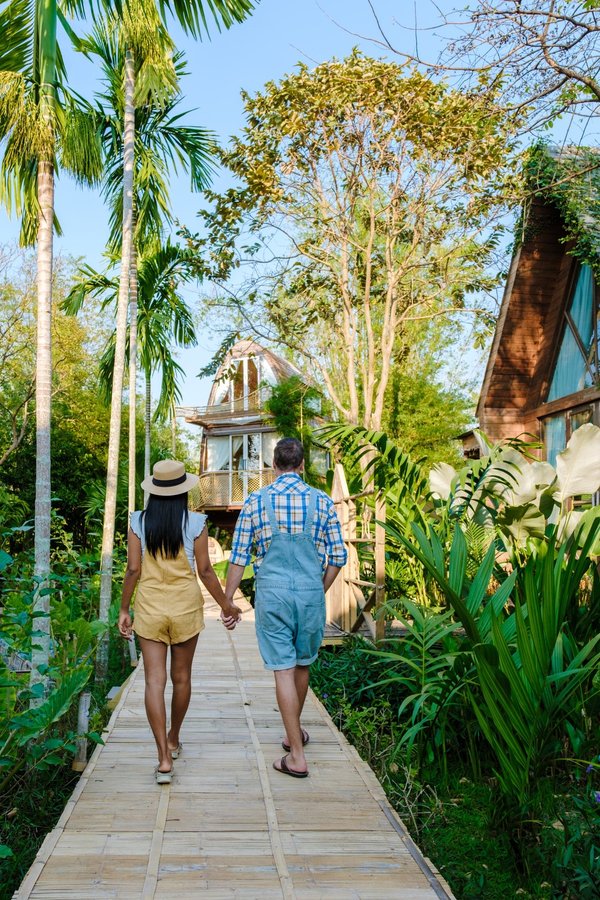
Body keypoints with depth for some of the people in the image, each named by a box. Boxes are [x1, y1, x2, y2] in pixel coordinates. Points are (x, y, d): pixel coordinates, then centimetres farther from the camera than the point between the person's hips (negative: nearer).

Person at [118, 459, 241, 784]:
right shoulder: (195, 523, -6)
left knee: (154, 680, -1)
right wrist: (226, 605, 8)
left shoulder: (139, 521, -3)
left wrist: (123, 609, 7)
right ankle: (173, 739, 35)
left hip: (149, 607, 0)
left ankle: (164, 758, -10)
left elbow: (133, 569, -4)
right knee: (181, 677, 17)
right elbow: (205, 571, -4)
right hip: (185, 606, 0)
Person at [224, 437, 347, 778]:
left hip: (272, 594, -1)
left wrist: (227, 601, 8)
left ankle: (297, 756, 3)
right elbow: (338, 557, 2)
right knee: (303, 665, 20)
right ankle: (294, 732, 39)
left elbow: (239, 557, -1)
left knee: (284, 670, 2)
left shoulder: (256, 501, -2)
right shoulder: (322, 501, 0)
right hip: (311, 592, 2)